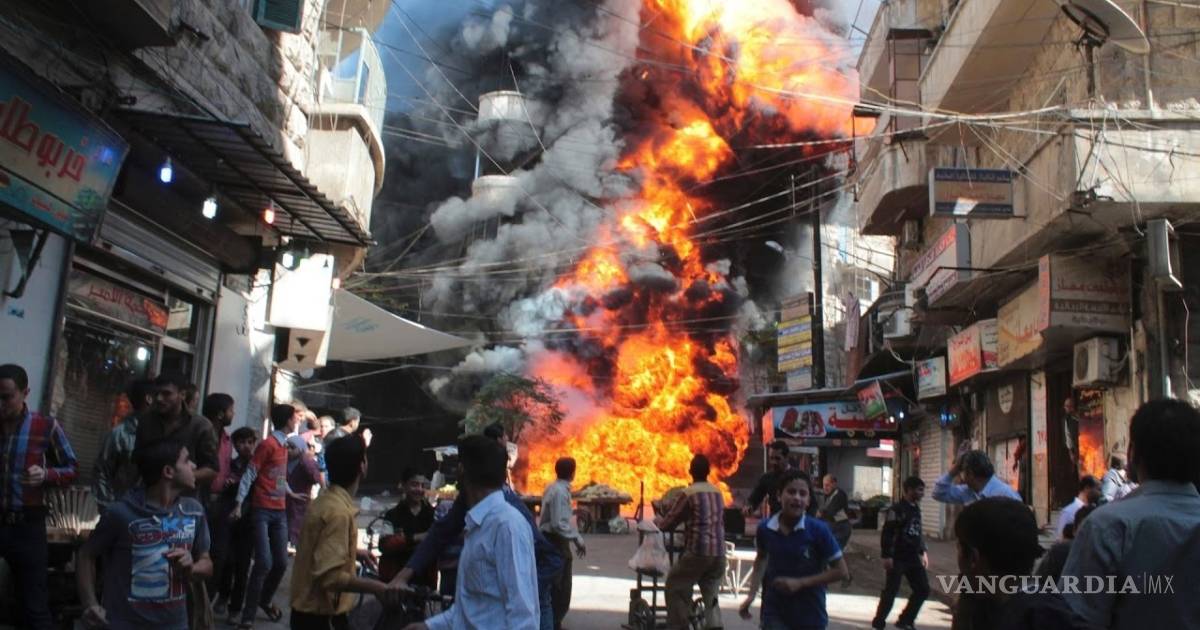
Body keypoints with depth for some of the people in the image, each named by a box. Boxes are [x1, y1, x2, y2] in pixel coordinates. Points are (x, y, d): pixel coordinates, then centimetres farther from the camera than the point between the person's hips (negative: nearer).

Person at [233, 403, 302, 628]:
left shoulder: (284, 445, 14)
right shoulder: (268, 444, -11)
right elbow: (250, 474, -14)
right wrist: (239, 503, -19)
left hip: (280, 511, 8)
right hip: (262, 511, -8)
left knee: (281, 563, 8)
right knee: (264, 563, -12)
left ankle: (265, 600, 31)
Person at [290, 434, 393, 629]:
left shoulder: (326, 501, 6)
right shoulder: (339, 511, -24)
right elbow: (331, 576, -29)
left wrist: (354, 553, 23)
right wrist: (377, 587, -23)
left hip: (314, 610, 9)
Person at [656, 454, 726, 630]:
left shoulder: (689, 493, -7)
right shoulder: (718, 492, 11)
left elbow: (668, 524, -2)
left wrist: (657, 521, 20)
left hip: (697, 551, -6)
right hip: (719, 552, 6)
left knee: (675, 588, 10)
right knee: (711, 596, 14)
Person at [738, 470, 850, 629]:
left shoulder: (818, 530, -16)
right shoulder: (765, 528, -8)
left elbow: (841, 571, -10)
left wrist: (800, 583, -17)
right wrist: (752, 594, 5)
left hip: (810, 617, -1)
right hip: (775, 614, 1)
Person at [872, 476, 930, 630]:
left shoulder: (916, 508, 12)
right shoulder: (896, 509, -14)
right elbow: (887, 534, -17)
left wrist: (922, 551, 19)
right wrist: (886, 556, -20)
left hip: (913, 558, 8)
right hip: (897, 558, -8)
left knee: (923, 589, 9)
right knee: (891, 590, -2)